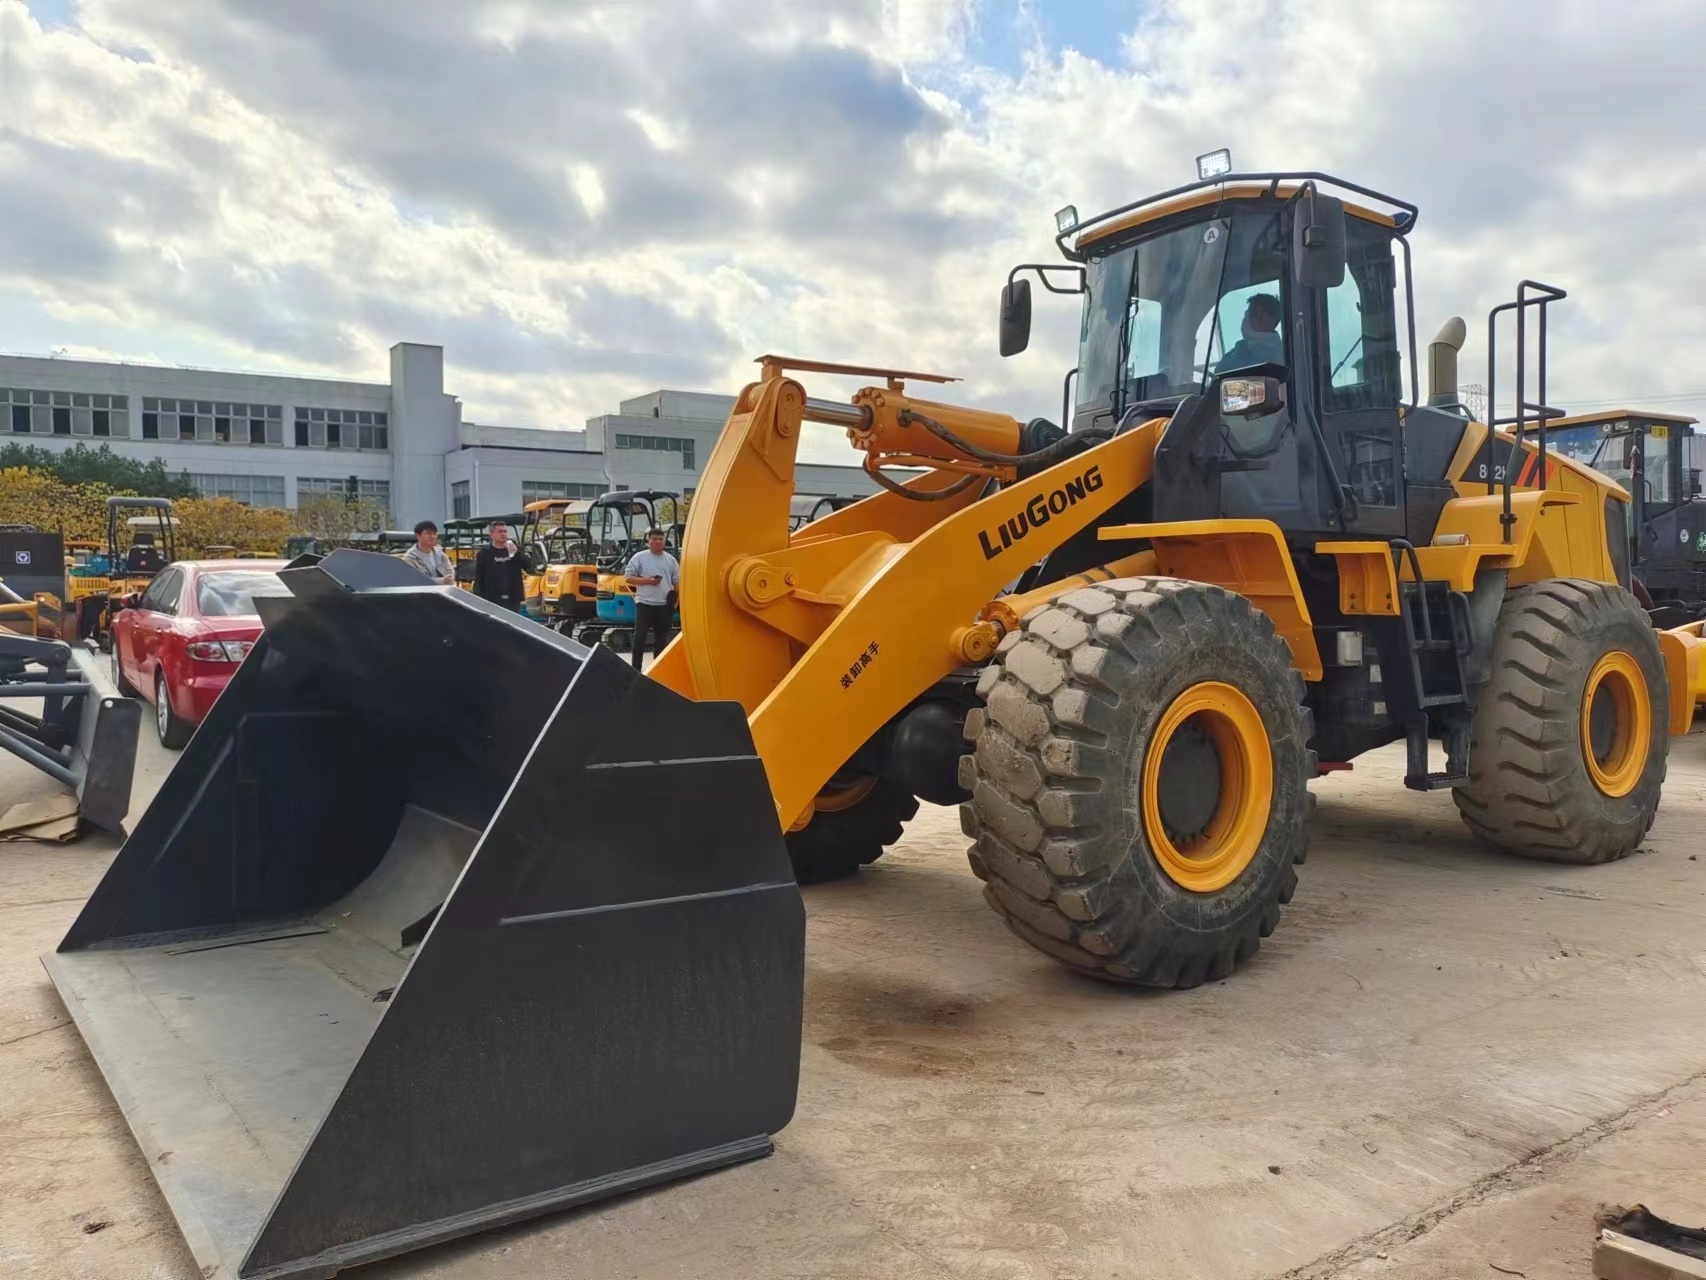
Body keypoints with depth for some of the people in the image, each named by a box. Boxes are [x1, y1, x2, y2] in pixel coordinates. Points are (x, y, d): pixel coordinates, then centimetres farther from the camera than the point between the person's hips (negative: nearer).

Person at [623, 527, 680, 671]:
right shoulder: (639, 557, -1)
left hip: (664, 605, 3)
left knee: (662, 638, 9)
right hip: (644, 603, -3)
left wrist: (677, 598, 0)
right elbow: (629, 578, -2)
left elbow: (677, 582, 13)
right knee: (640, 637, -3)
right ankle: (636, 669, 1)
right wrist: (647, 581, -15)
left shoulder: (670, 559, 9)